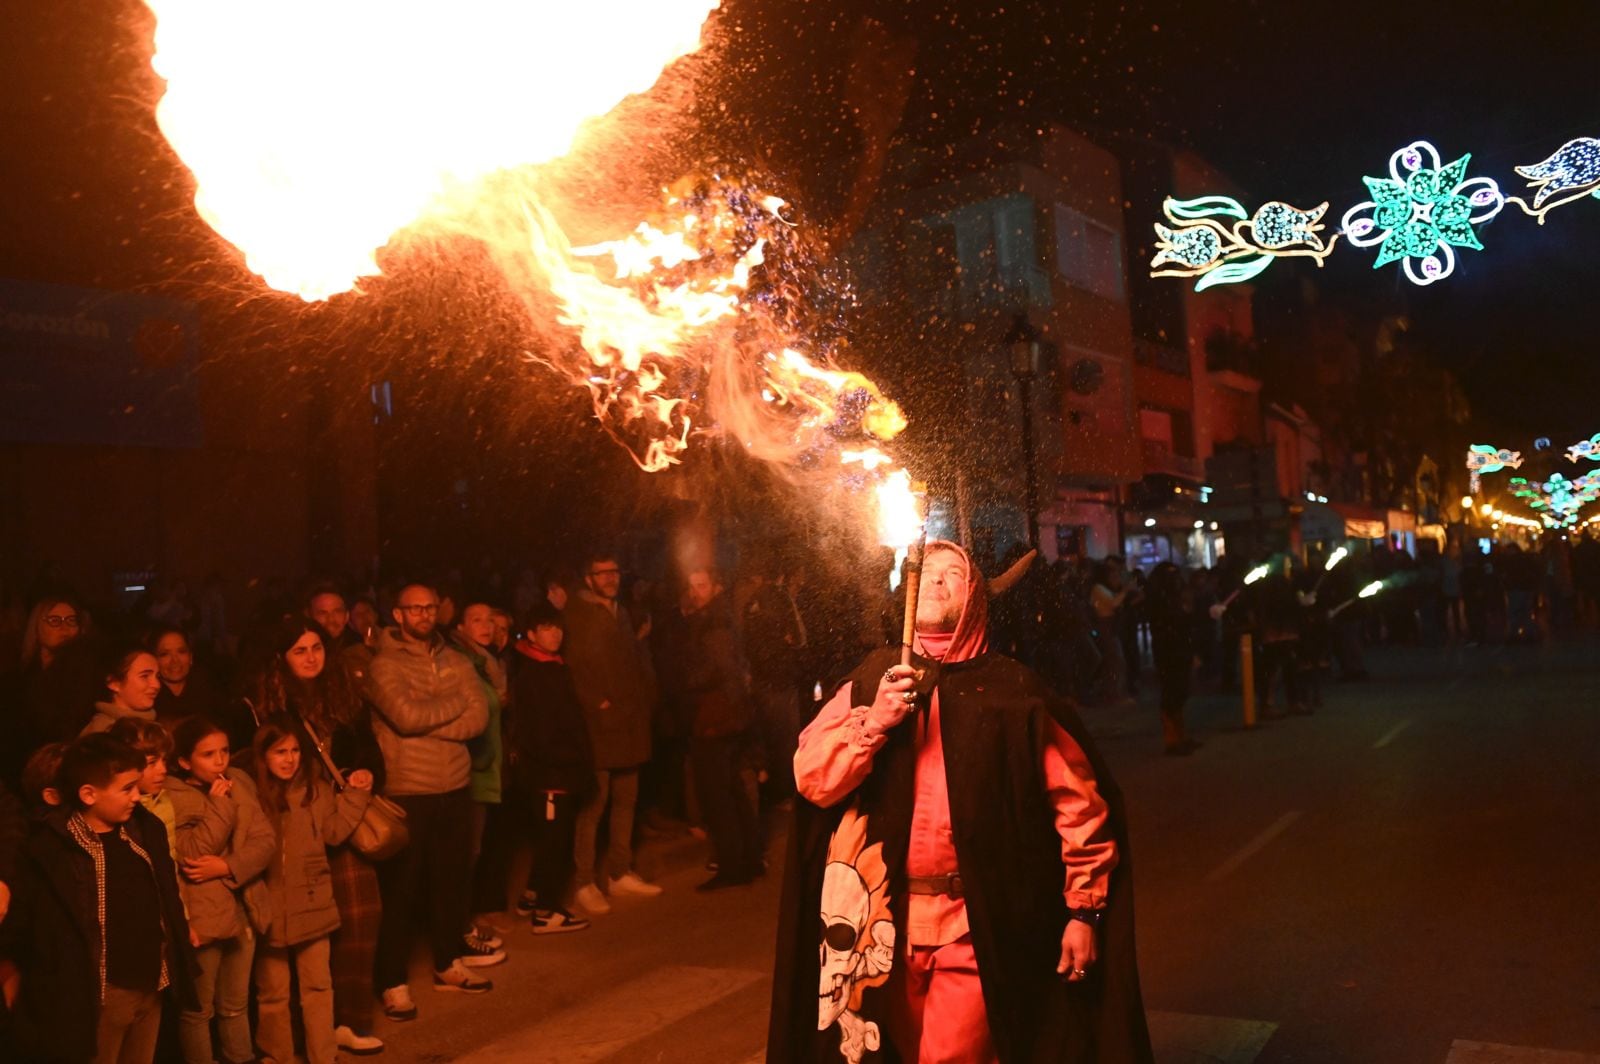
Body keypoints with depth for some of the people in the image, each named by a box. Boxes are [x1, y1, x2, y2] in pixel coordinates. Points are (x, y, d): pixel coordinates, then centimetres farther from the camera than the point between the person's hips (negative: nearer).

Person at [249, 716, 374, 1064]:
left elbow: (334, 832, -3)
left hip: (312, 905, 2)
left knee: (318, 985, 13)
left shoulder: (316, 790, 1)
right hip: (270, 910, -2)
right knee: (273, 992, 14)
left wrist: (355, 794, -7)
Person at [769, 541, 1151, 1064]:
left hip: (977, 924, -2)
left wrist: (1084, 910, -3)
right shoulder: (871, 680, 5)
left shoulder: (1011, 688, -2)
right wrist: (872, 722, -18)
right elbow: (812, 780, -3)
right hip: (882, 917, 3)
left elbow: (1080, 802, -1)